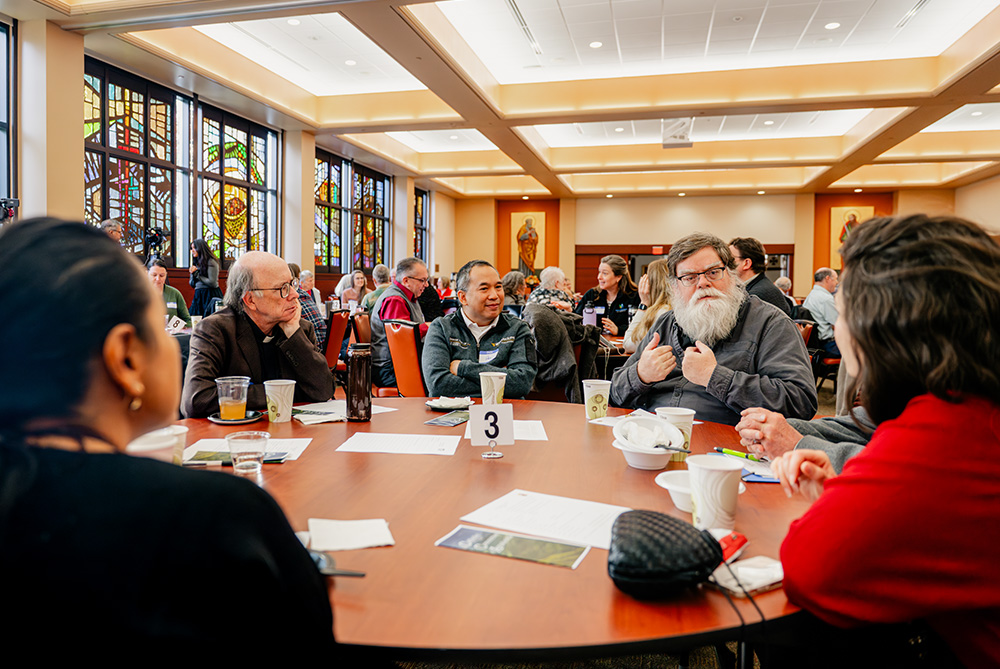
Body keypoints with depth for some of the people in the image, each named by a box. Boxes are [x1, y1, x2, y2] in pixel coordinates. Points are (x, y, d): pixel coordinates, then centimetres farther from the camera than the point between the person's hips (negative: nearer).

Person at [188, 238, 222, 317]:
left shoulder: (211, 262, -7)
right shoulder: (197, 263, 16)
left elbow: (213, 283, -17)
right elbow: (192, 284, 19)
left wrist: (197, 274, -7)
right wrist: (193, 274, -1)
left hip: (210, 295, -8)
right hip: (198, 295, 8)